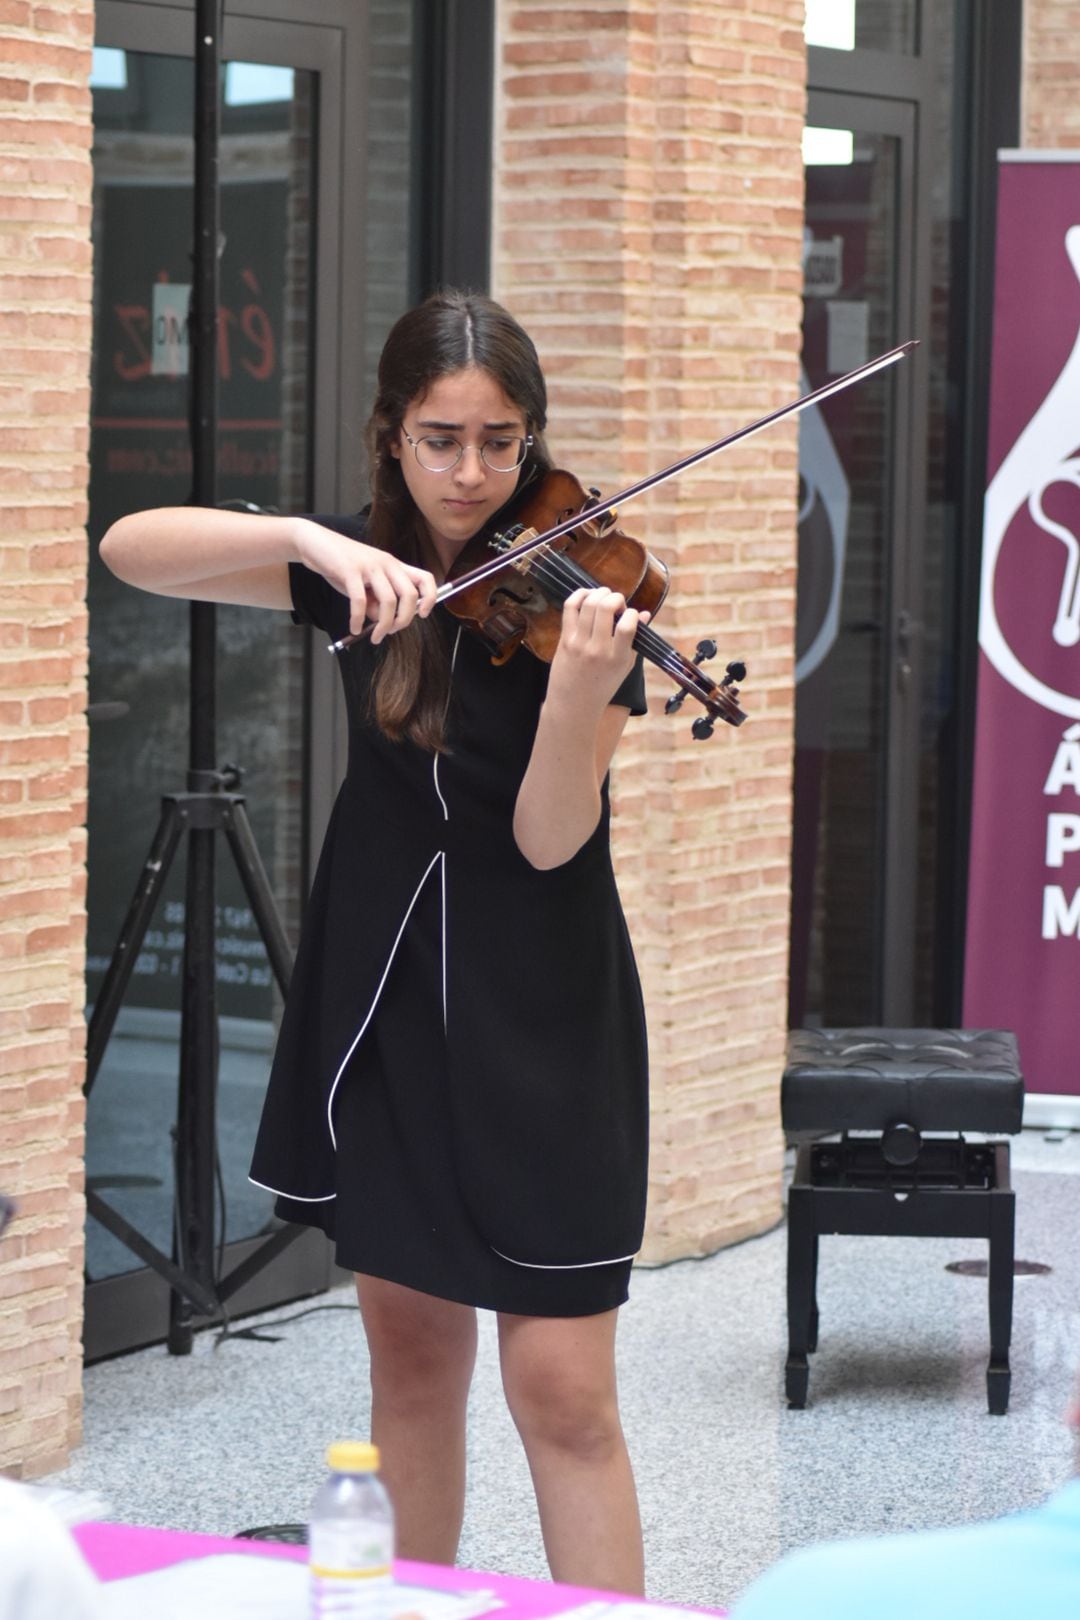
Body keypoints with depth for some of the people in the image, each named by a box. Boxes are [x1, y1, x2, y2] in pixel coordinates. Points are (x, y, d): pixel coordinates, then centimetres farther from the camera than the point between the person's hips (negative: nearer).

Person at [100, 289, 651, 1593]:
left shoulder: (577, 592, -9)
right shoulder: (368, 573, 2)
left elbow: (548, 838, -17)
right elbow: (130, 548, -10)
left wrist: (584, 689, -36)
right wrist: (308, 540, -26)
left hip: (537, 1022, -4)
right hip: (387, 998, 4)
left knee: (561, 1391, -8)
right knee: (409, 1354, 14)